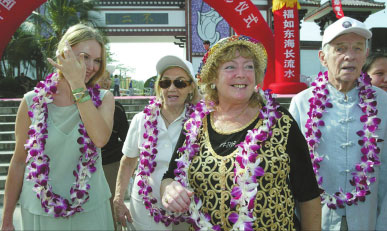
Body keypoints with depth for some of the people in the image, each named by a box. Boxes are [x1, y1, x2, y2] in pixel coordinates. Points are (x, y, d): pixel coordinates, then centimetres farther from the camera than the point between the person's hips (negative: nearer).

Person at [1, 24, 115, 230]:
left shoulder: (103, 99, -4)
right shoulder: (33, 101, -6)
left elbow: (100, 138, -25)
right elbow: (19, 161, 1)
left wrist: (77, 83, -23)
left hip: (90, 210, 1)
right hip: (40, 211, 0)